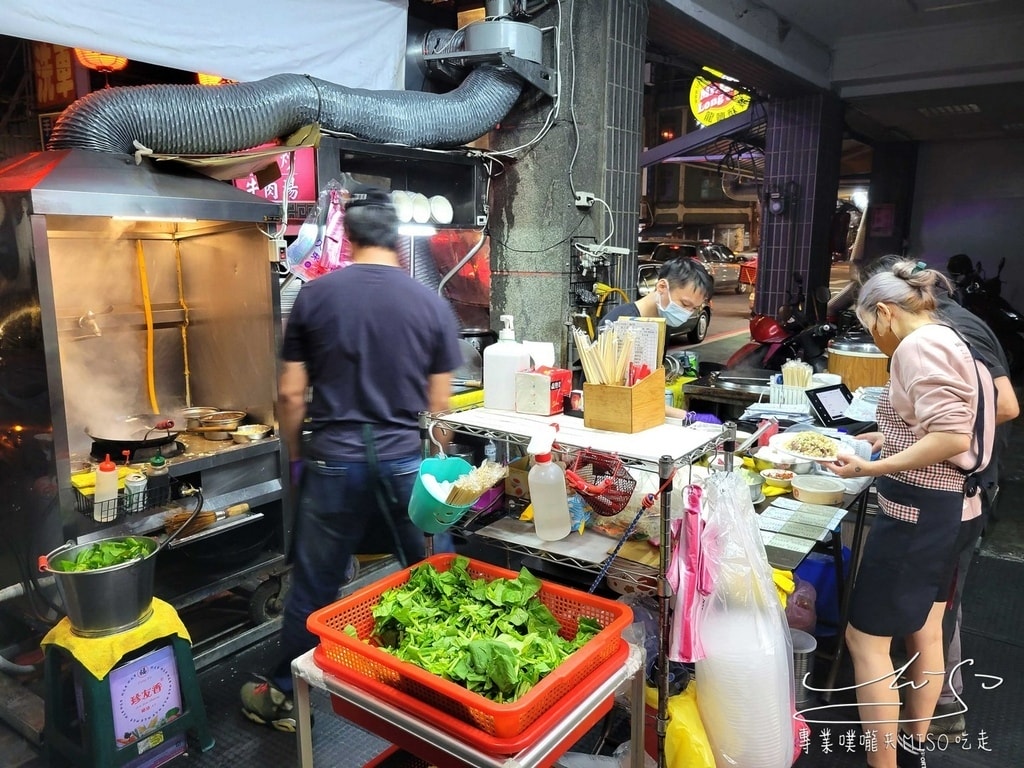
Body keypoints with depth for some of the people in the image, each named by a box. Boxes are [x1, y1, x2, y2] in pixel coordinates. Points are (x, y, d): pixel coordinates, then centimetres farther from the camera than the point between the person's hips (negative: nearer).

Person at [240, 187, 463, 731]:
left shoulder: (315, 295, -2)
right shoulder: (431, 303, -2)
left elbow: (290, 394, 0)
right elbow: (439, 401, 2)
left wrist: (297, 456, 14)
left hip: (332, 461, 0)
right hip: (404, 462, 0)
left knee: (313, 588, 13)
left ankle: (285, 698, 31)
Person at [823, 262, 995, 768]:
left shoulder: (918, 346, -18)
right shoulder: (950, 341, 12)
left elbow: (951, 438, -27)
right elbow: (954, 426, 16)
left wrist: (870, 469, -25)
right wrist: (892, 439, 16)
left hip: (917, 509, -11)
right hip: (948, 505, 11)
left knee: (865, 639, 0)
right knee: (925, 633, 21)